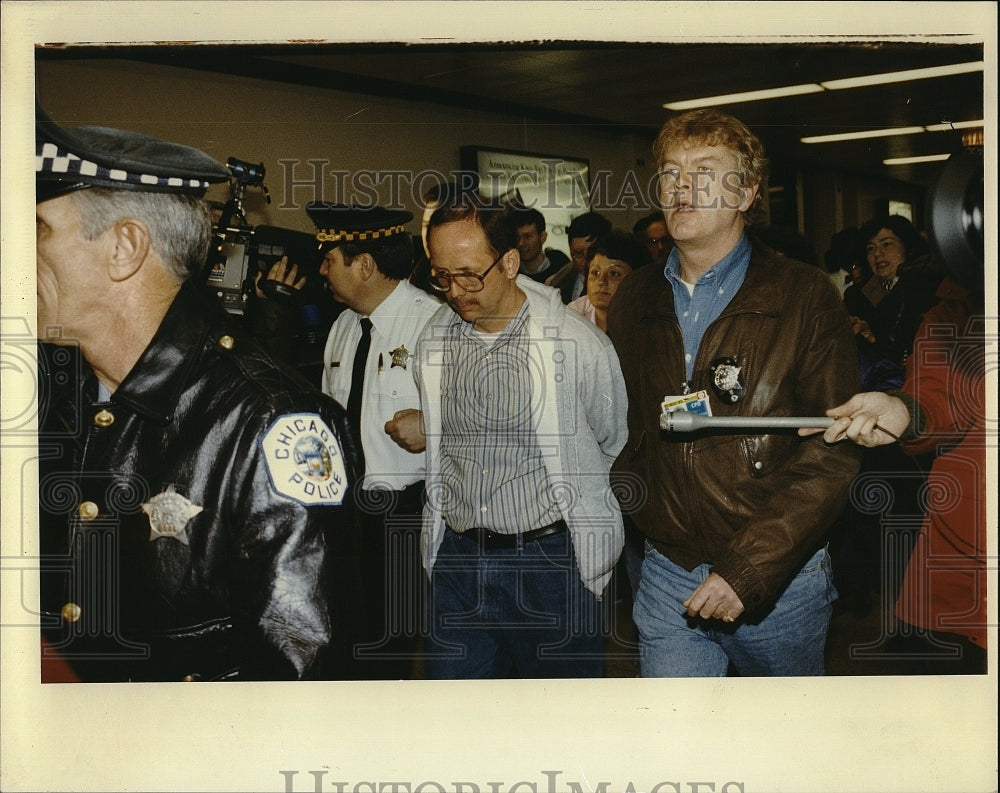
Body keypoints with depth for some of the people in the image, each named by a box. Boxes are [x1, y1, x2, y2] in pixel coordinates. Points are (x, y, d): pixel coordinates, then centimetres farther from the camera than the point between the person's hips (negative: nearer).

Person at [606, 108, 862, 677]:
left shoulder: (805, 298, -8)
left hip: (779, 583, -2)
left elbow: (833, 456, -13)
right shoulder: (636, 301, 6)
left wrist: (748, 570, -20)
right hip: (667, 577, 3)